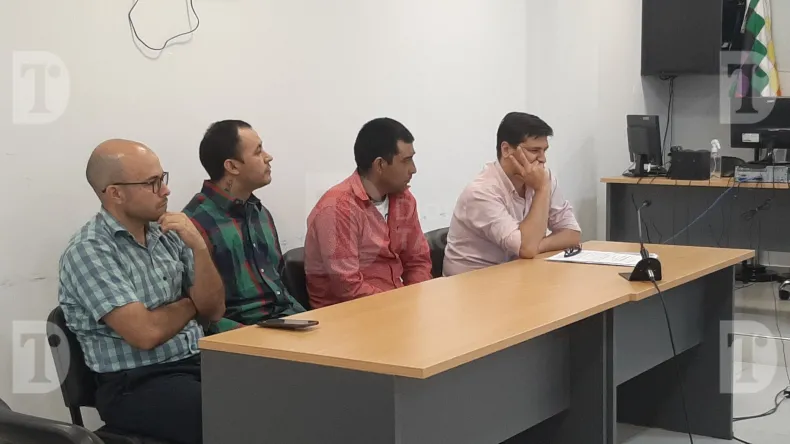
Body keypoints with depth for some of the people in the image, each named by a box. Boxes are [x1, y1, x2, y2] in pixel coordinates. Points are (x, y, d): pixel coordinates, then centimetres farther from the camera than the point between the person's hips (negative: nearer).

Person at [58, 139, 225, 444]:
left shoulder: (169, 234, 8)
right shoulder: (88, 251, -11)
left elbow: (213, 310, 7)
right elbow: (146, 333, -19)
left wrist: (199, 247, -8)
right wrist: (190, 303, 0)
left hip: (198, 363, 6)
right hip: (136, 385, -6)